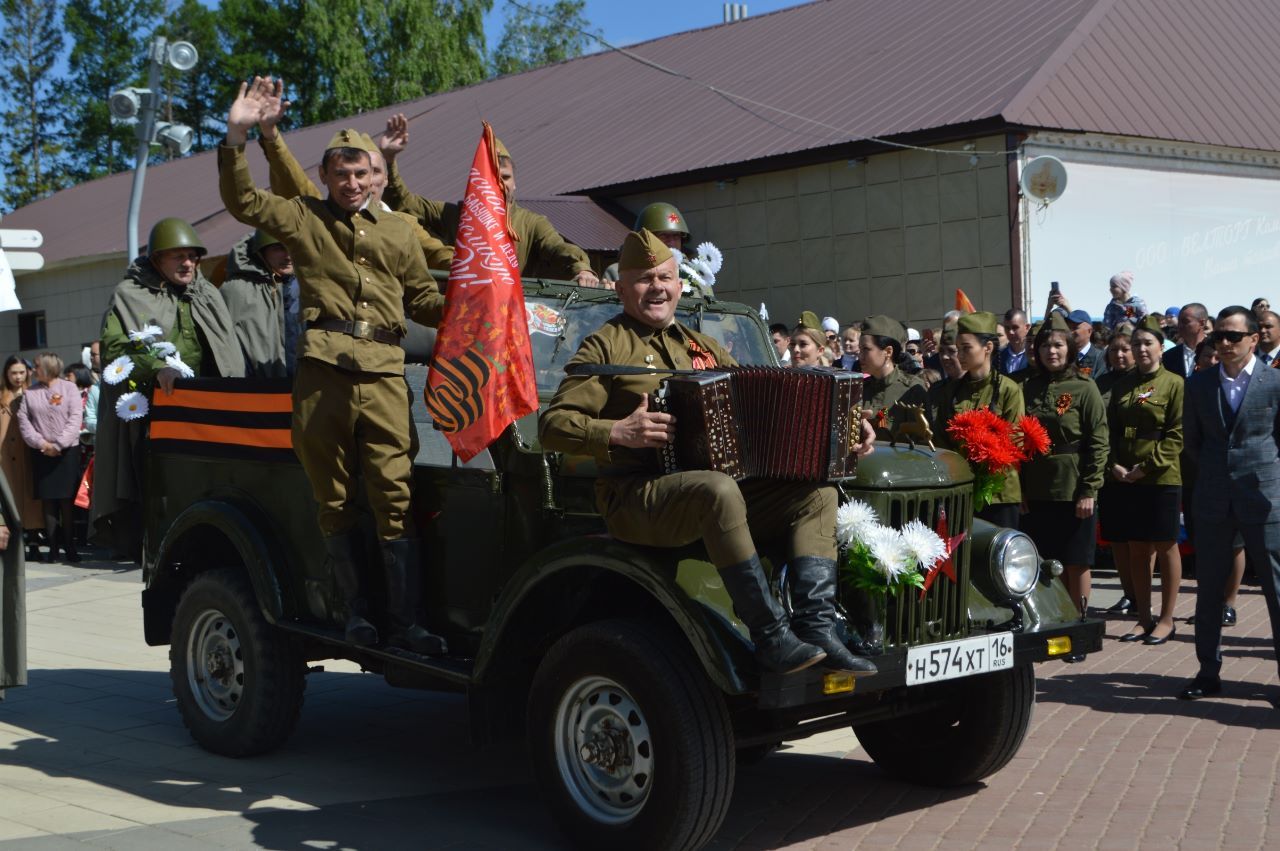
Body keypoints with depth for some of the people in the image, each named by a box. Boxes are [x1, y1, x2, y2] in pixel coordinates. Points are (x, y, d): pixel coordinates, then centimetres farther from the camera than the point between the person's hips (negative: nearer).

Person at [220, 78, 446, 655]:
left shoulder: (397, 231, 21)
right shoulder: (303, 218, 15)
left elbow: (423, 298, 23)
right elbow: (242, 202, 5)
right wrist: (237, 136, -6)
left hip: (383, 374, 1)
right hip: (321, 369, 0)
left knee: (394, 501, -7)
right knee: (335, 501, 4)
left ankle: (405, 623, -7)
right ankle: (356, 614, 13)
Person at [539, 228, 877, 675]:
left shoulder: (700, 347, 22)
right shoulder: (606, 345, 1)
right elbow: (552, 425, -7)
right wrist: (618, 433, -23)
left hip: (714, 484, 7)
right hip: (636, 498, -7)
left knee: (817, 490, -5)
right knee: (719, 490, -36)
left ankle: (817, 629, -18)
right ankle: (772, 638, -30)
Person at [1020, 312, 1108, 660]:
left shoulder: (1084, 389, -4)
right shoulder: (1029, 389, 8)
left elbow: (1098, 442, -7)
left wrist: (1089, 490, -12)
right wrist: (1020, 488, 4)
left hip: (1073, 492, -4)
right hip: (1037, 492, 4)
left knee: (1076, 564, 4)